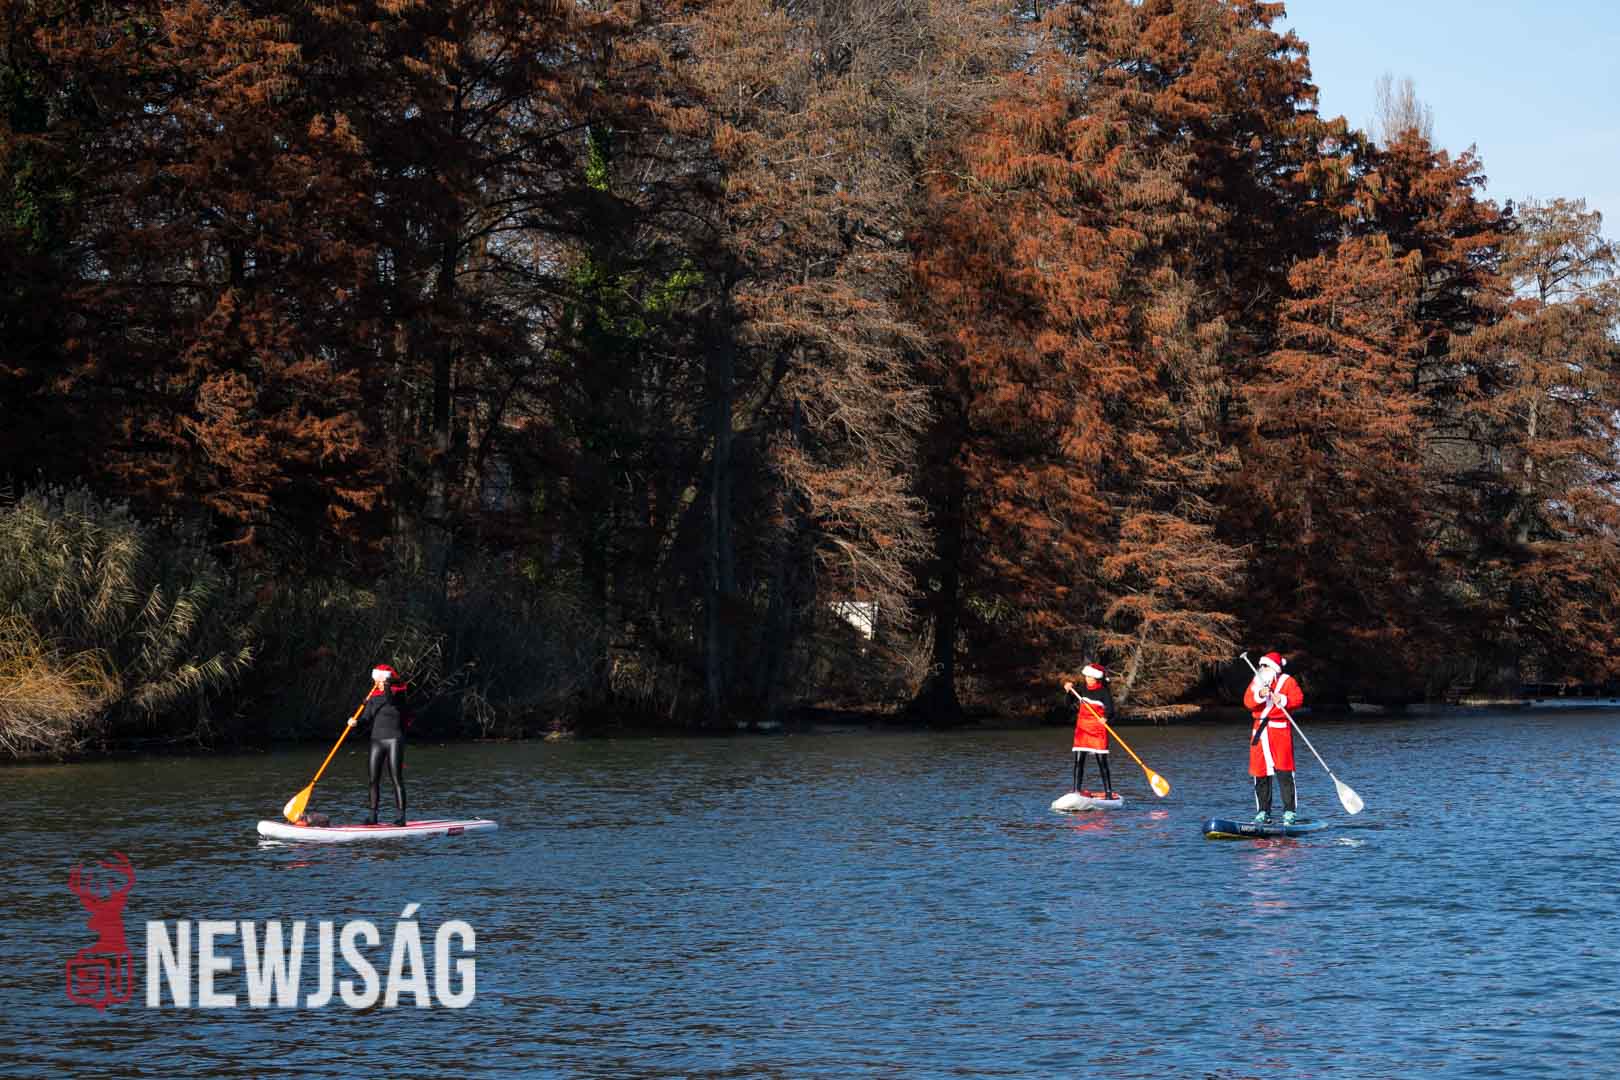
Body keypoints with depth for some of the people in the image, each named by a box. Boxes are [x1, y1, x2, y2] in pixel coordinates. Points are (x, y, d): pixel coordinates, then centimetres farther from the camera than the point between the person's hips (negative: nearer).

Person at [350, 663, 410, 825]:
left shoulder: (398, 693, -4)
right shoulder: (373, 697, 10)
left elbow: (390, 699, -26)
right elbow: (367, 718, 2)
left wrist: (386, 687, -39)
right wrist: (356, 722, -16)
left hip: (394, 740, -5)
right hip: (377, 739, 5)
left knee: (397, 779, -7)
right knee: (374, 779, 3)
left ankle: (400, 816, -7)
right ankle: (373, 815, 8)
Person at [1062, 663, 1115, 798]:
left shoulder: (1104, 692, -6)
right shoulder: (1084, 690, 11)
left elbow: (1110, 710, -17)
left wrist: (1105, 717, -38)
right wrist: (1070, 688, 8)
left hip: (1098, 731, -5)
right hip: (1082, 729, 5)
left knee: (1102, 762, -5)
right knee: (1078, 761, 1)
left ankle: (1108, 792, -1)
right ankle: (1076, 791, 3)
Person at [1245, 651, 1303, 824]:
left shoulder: (1287, 681, 5)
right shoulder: (1256, 682, 14)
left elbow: (1298, 698, -8)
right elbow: (1248, 702, 0)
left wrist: (1283, 700, -23)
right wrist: (1260, 695, -18)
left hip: (1280, 729, -4)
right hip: (1260, 731, 4)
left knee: (1284, 772, -9)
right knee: (1261, 772, 4)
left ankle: (1289, 812, -6)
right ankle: (1263, 812, 12)